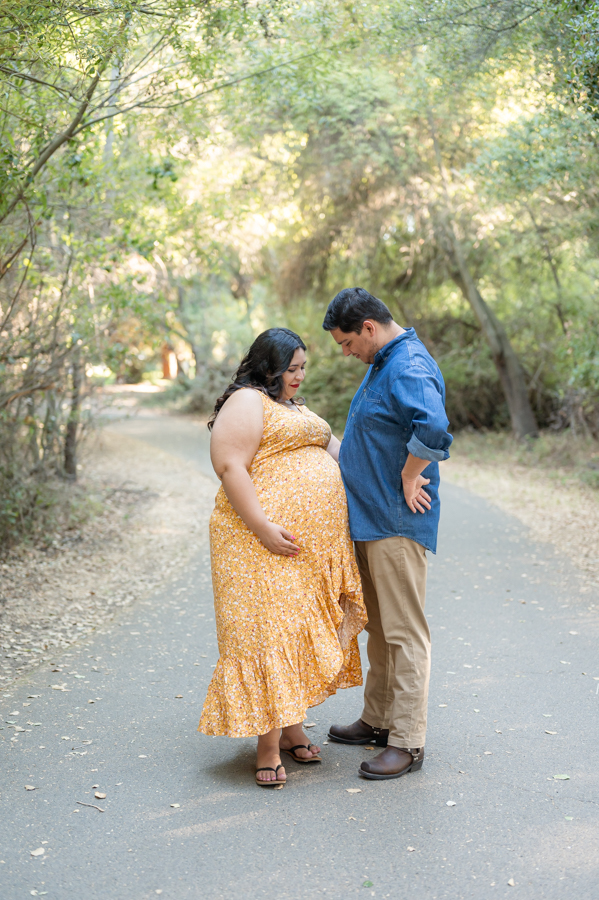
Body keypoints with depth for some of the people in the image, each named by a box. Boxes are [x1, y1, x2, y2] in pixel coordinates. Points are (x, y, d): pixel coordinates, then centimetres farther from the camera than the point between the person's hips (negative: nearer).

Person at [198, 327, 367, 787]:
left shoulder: (298, 409, 23)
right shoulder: (247, 403, -7)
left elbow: (334, 449, 24)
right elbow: (229, 466, -16)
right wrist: (262, 527, -23)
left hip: (315, 545, 9)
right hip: (269, 541, -9)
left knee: (302, 629, 11)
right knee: (268, 632, -8)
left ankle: (292, 727, 21)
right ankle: (268, 746, -3)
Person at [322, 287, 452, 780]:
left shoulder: (409, 368, -19)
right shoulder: (384, 363, 15)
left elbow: (433, 429, -38)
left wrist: (409, 480, -24)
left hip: (397, 523, -11)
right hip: (371, 518, 11)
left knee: (404, 632, -3)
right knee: (378, 627, 19)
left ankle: (408, 743, 5)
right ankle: (378, 720, 32)